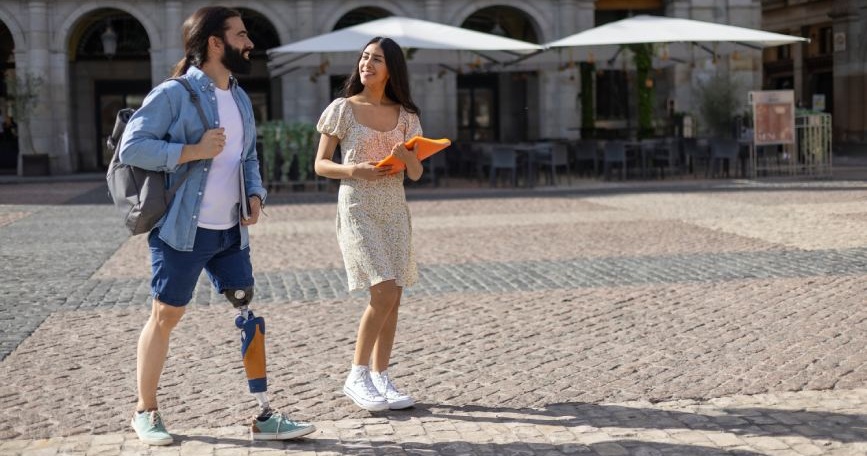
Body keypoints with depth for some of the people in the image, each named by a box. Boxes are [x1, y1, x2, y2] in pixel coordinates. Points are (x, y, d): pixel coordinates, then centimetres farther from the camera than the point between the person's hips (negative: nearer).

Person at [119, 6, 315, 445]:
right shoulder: (174, 94, -12)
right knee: (165, 316, 4)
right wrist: (193, 151, -21)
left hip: (231, 230, 7)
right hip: (183, 229, -7)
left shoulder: (241, 99, 13)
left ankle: (264, 416, 11)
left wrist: (256, 194, 3)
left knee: (248, 312, 5)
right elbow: (132, 146, -15)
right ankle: (145, 411, 21)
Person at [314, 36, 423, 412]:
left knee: (392, 298, 3)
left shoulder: (404, 114, 8)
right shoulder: (343, 109, -2)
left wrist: (406, 156, -15)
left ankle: (380, 378, 13)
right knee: (384, 293, -15)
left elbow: (416, 174, 7)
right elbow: (320, 164, 0)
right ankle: (356, 377, -2)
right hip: (357, 208, -5)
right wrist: (354, 170, -18)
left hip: (394, 209, 5)